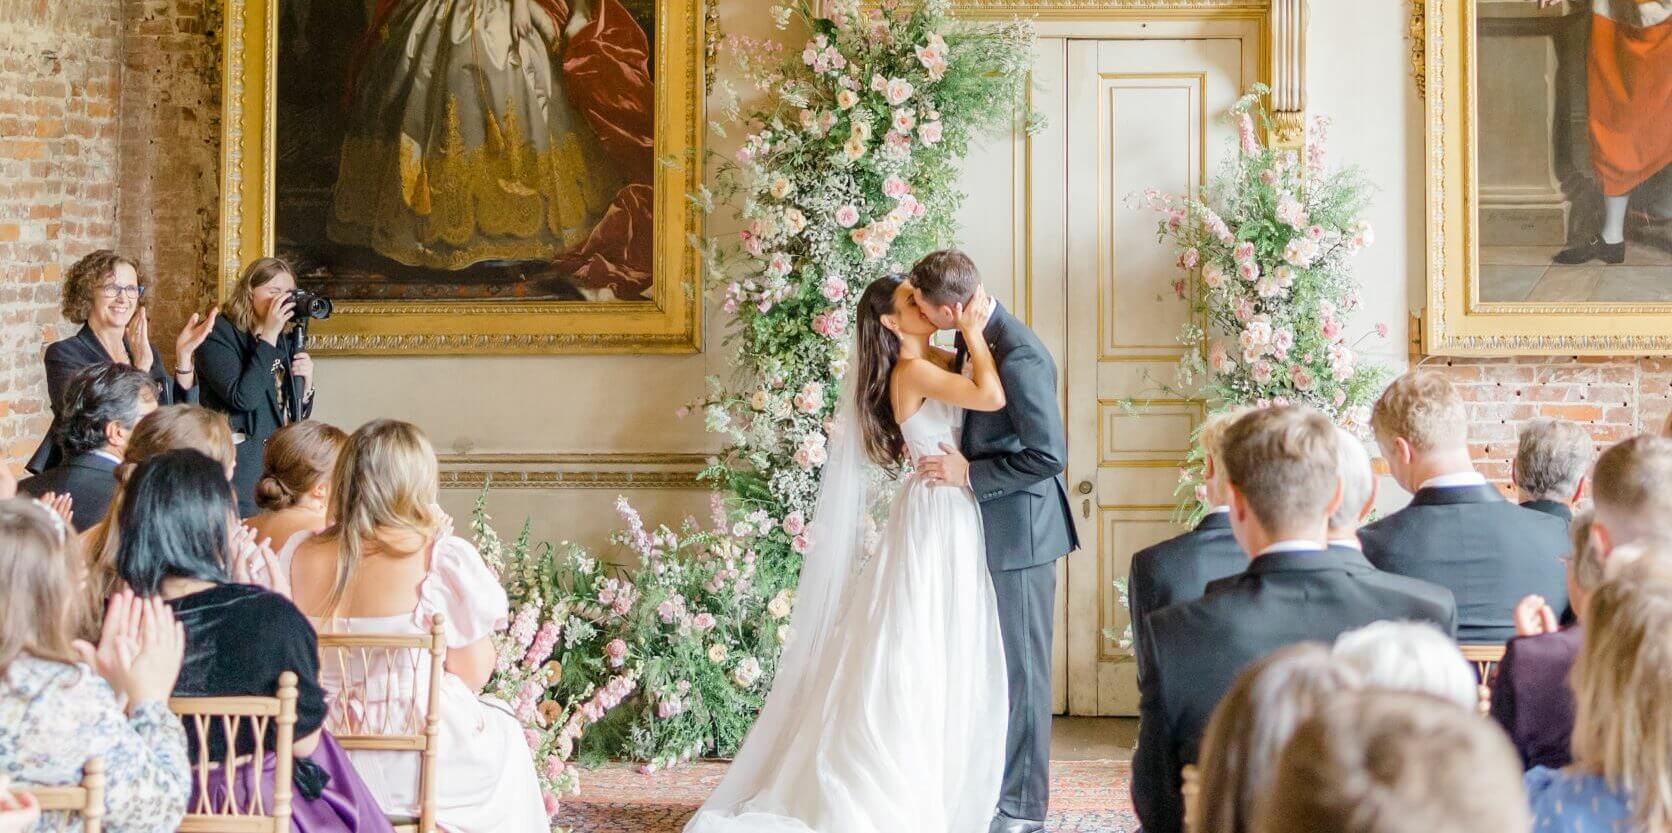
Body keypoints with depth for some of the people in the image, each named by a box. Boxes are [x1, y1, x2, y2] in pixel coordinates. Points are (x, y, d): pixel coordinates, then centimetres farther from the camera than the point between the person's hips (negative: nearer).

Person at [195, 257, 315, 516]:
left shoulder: (287, 339, 12)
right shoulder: (219, 335, -5)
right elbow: (243, 398, -20)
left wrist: (306, 381, -4)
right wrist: (269, 336, -16)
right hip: (243, 462, -6)